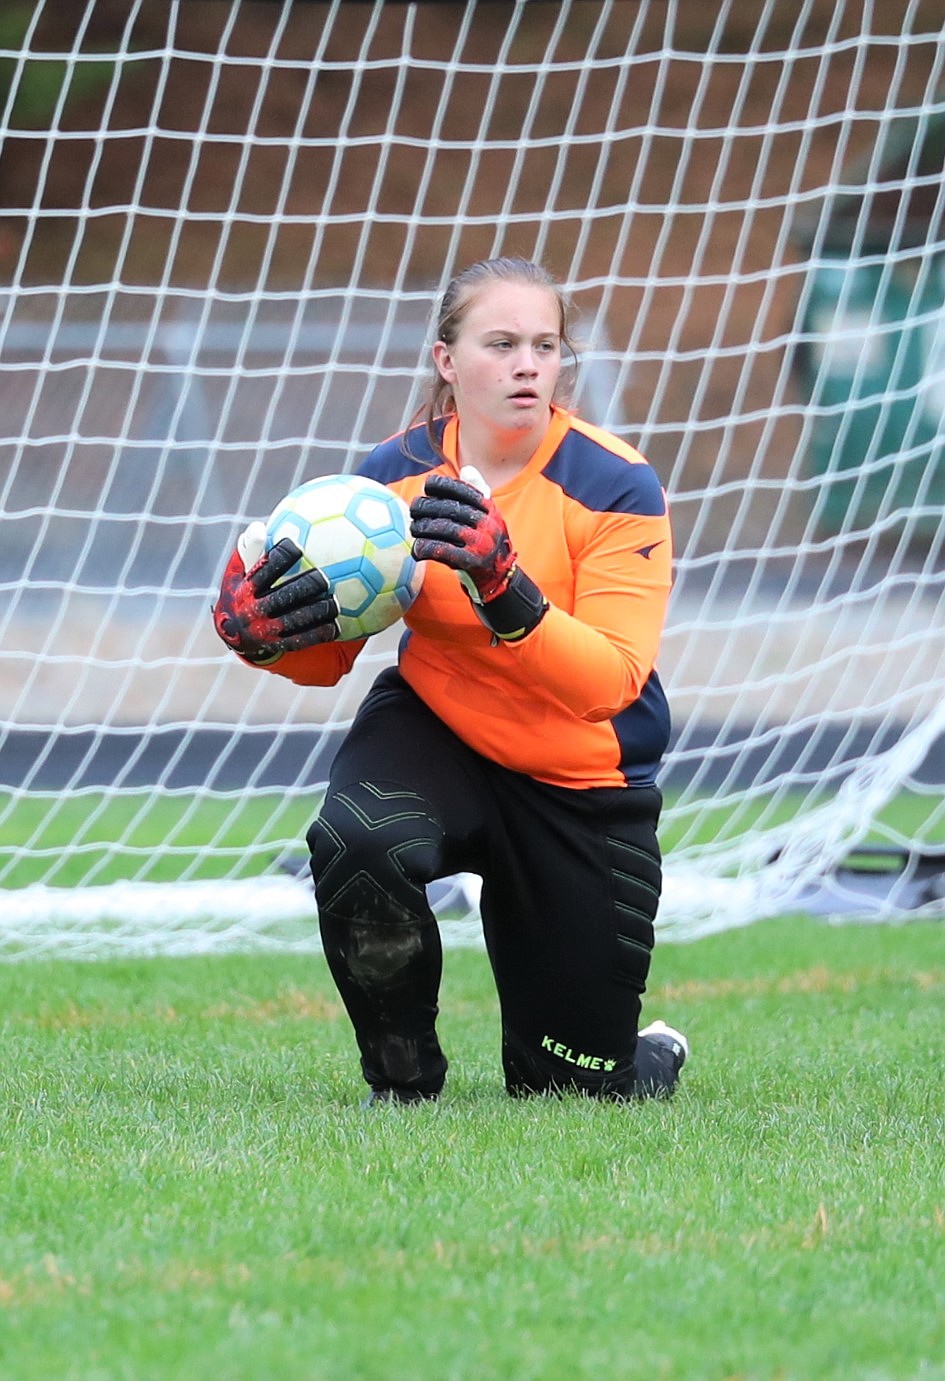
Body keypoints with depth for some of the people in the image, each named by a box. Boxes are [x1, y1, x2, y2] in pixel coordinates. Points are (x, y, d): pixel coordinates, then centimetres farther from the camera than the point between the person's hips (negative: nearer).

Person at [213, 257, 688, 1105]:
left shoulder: (614, 487, -19)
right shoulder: (398, 472, -10)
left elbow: (609, 680, -29)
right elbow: (327, 656, -2)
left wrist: (503, 587, -43)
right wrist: (261, 631, -25)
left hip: (583, 792, -2)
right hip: (435, 730, 2)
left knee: (575, 1090, 2)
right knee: (356, 841, -35)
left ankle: (653, 1057, 43)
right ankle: (403, 1087, -10)